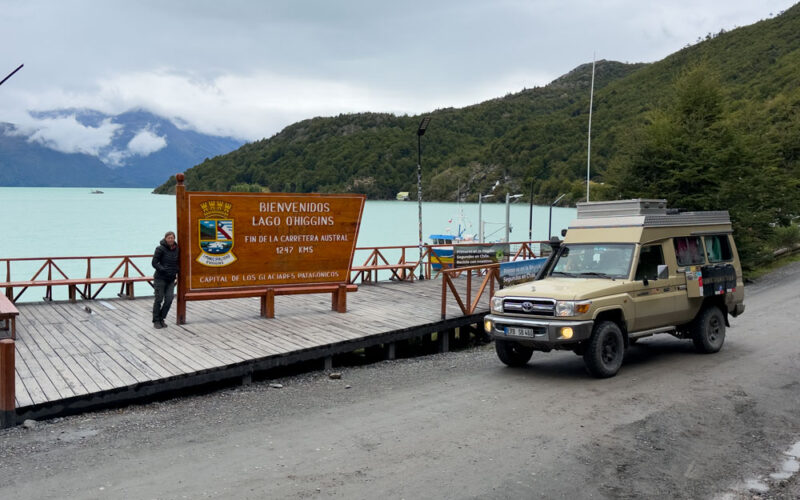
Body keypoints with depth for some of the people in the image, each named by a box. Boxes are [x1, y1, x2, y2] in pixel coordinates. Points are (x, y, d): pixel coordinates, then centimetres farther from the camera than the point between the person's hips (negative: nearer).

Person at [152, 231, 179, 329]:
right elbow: (154, 263, -12)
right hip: (160, 278, -5)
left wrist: (177, 271, 6)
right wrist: (164, 270, -20)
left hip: (171, 279, 5)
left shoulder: (176, 249, 6)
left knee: (169, 299, -1)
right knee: (159, 299, 0)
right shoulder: (160, 249, -10)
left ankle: (161, 319, 14)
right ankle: (156, 321, 11)